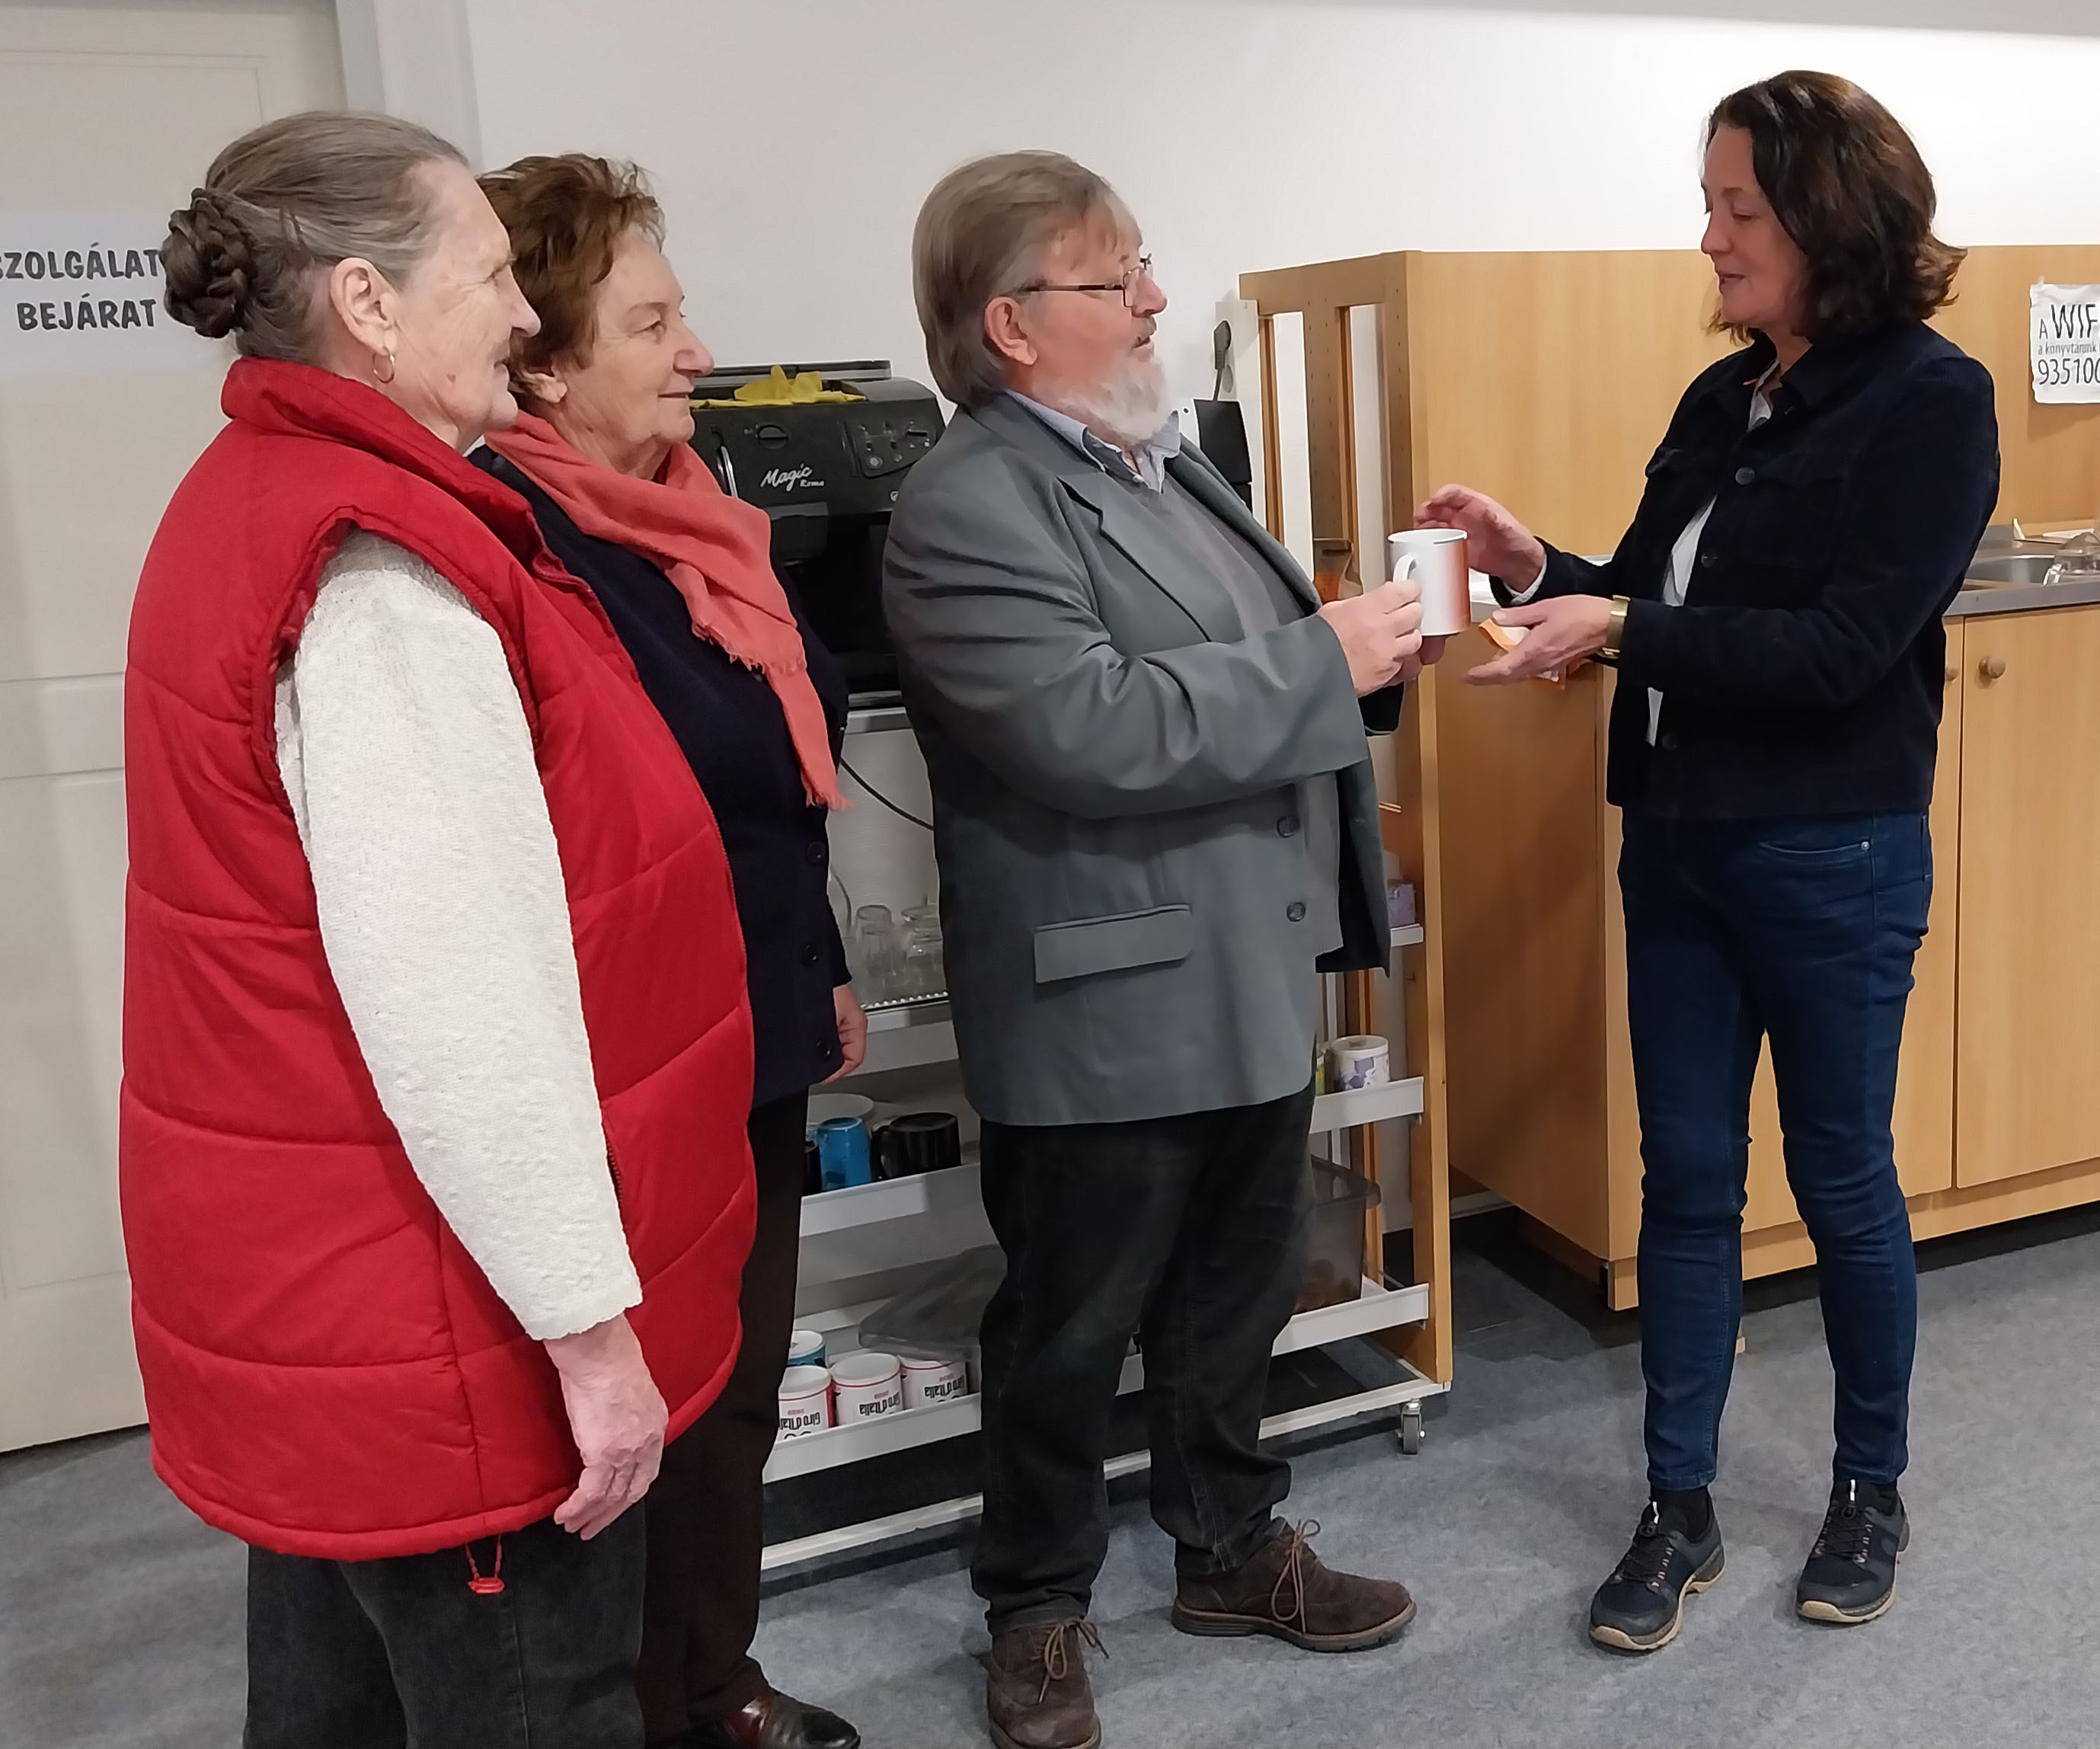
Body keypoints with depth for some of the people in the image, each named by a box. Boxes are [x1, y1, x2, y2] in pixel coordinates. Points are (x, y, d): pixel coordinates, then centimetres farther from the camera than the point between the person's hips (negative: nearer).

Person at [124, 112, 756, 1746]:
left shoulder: (268, 501, 11)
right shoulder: (375, 576, -22)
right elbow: (457, 1001, -27)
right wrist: (586, 1316, -20)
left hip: (323, 1287, 10)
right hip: (432, 1315, -10)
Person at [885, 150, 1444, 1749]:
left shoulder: (1168, 458, 12)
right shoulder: (972, 504, -17)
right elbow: (1095, 731, -28)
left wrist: (1368, 663, 2)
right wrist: (1326, 659, -20)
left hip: (1254, 977, 9)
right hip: (1109, 1009, -8)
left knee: (1241, 1294, 22)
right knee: (1071, 1331, 10)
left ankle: (1230, 1546, 42)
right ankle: (1038, 1608, 32)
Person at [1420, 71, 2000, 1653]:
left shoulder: (1931, 400, -10)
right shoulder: (1723, 400, 9)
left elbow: (1842, 647, -19)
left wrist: (1621, 629, -25)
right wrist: (1542, 566, -5)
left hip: (1832, 863, -6)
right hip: (1677, 847, 6)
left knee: (1840, 1177, 9)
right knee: (1686, 1181, 10)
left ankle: (1873, 1490, 31)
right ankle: (1682, 1510, 23)